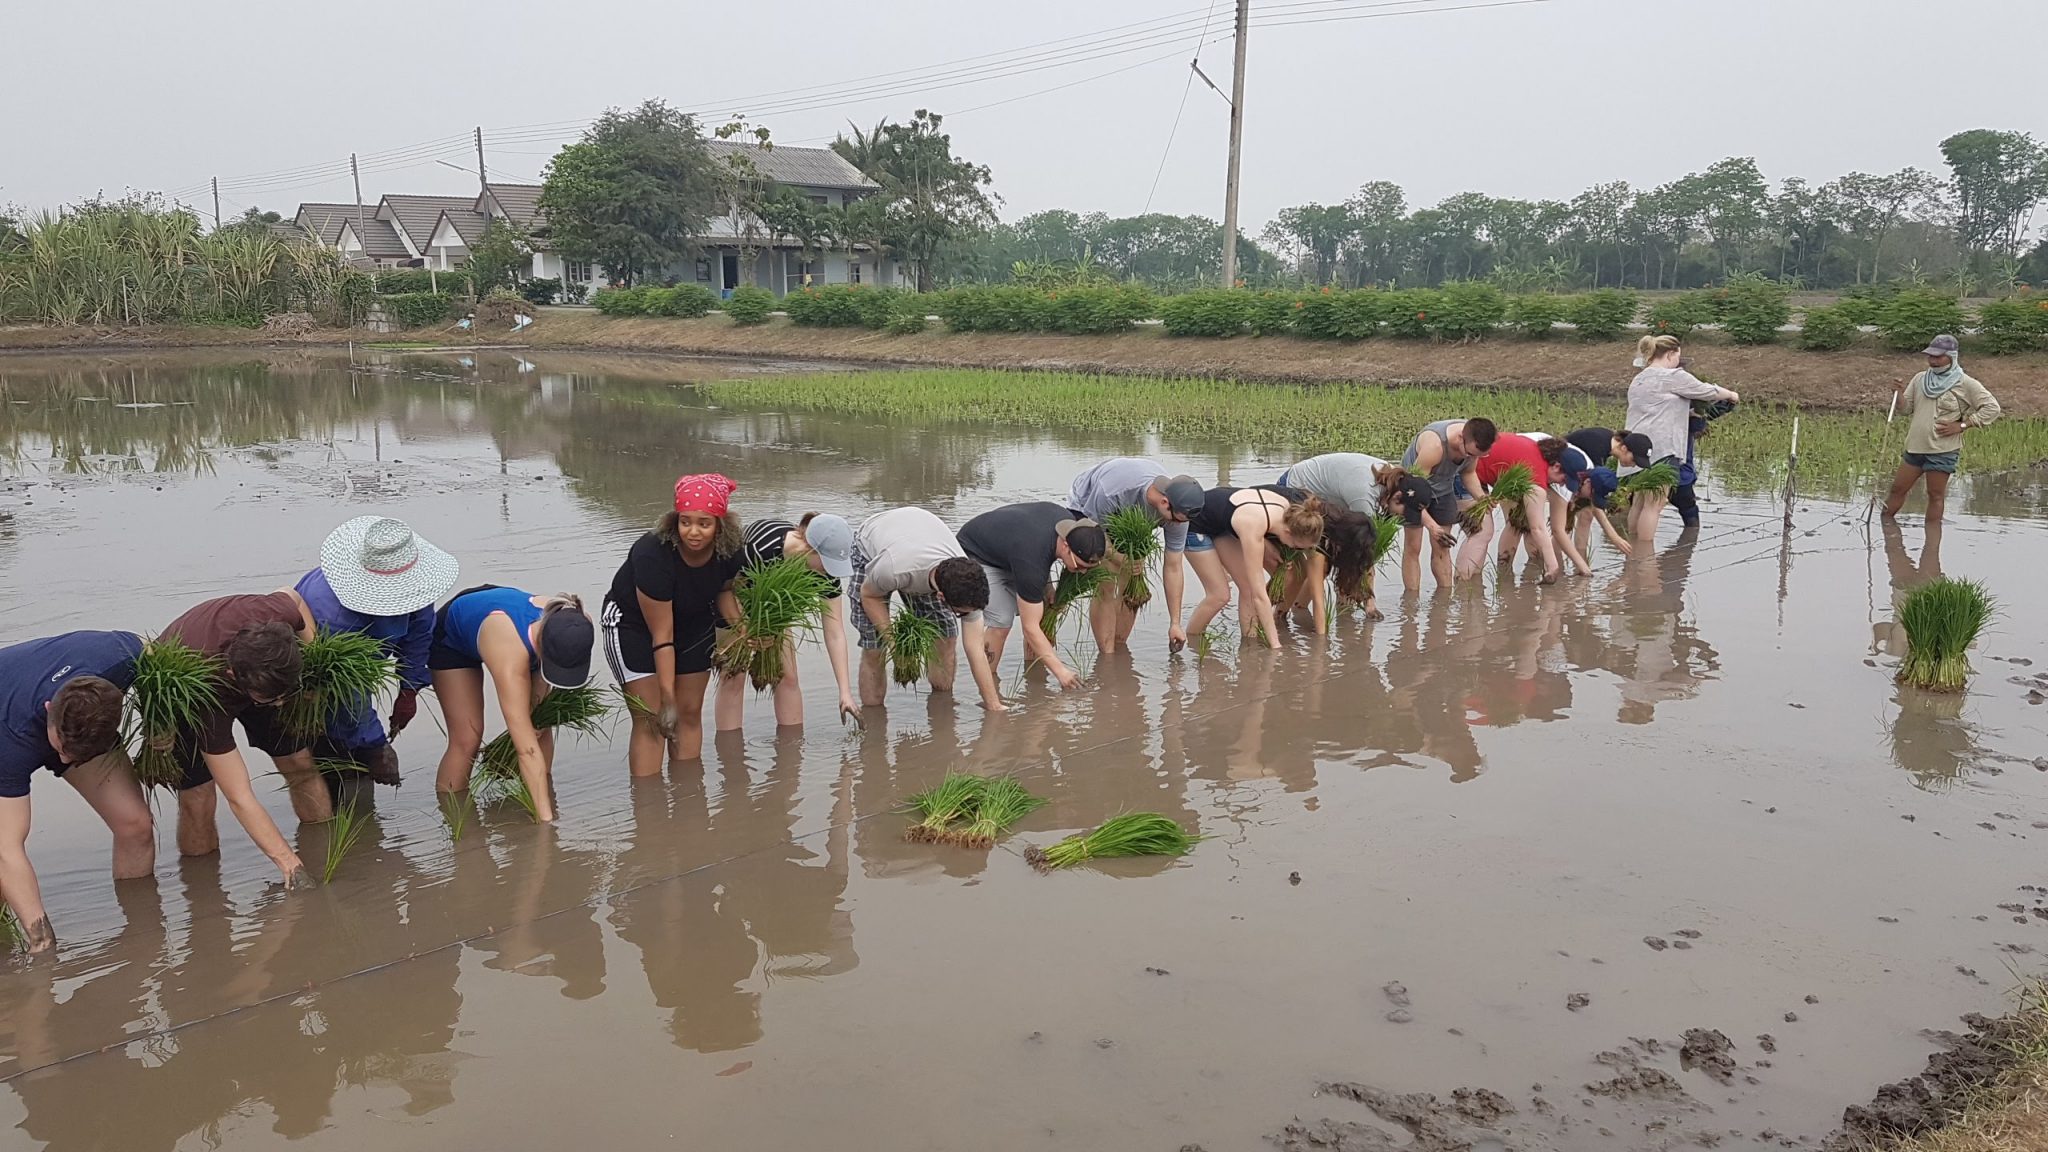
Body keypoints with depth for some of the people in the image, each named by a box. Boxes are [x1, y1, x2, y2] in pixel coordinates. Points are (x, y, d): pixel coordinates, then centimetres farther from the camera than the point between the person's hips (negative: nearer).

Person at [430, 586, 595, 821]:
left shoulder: (567, 624, -35)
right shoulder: (510, 653, -50)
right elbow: (527, 749, -51)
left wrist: (537, 702, -21)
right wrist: (545, 818, -52)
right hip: (451, 640, -5)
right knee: (467, 737, -13)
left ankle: (544, 791, 11)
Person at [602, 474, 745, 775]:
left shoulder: (731, 550, -22)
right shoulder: (652, 555, -36)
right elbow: (662, 635, -30)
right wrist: (666, 695, -26)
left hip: (694, 623, 5)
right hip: (633, 624, -5)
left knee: (690, 713, 7)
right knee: (651, 720, -10)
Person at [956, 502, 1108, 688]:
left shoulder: (1070, 521, -21)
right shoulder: (1032, 563, -42)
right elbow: (1030, 627, -36)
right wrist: (1060, 670, -37)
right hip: (976, 555, -8)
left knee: (1044, 612, -3)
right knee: (1000, 620, -24)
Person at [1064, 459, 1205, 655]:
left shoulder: (1178, 508, -28)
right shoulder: (1113, 492, -44)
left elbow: (1173, 568, -18)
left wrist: (1175, 623, -15)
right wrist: (1124, 562, -40)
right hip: (1087, 509, -4)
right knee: (1106, 586, -17)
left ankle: (1120, 648, 13)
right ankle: (1107, 656, -11)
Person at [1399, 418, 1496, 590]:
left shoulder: (1474, 442, -20)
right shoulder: (1433, 445, -40)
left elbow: (1467, 473, 1)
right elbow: (1416, 488, -35)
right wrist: (1431, 525, -41)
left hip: (1444, 488, 5)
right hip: (1413, 486, -5)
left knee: (1442, 549, 5)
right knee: (1412, 547, -7)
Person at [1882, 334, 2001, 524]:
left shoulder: (1965, 384, -8)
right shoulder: (1920, 379, 8)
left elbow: (1991, 408, -9)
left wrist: (1961, 425, -14)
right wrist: (1900, 393, -13)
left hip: (1942, 451, -5)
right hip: (1915, 446, 5)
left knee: (1936, 495, 2)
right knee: (1898, 488, 11)